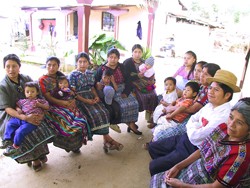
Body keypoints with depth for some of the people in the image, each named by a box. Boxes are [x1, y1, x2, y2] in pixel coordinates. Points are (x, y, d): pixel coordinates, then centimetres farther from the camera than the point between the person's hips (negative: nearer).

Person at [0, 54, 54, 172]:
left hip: (30, 112, 2)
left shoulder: (27, 79, 1)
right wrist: (25, 118, -30)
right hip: (11, 116, -2)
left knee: (41, 126, -25)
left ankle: (38, 155, 0)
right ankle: (34, 157, 0)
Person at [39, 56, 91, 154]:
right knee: (67, 123, -28)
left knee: (82, 120, -17)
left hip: (67, 104, 5)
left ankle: (76, 144, 4)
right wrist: (63, 103, -21)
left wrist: (72, 100, -7)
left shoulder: (61, 77, 16)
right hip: (53, 107, -4)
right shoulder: (42, 80, 1)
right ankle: (68, 144, 1)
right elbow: (48, 98, -7)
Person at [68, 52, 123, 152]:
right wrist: (85, 100, -17)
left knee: (104, 112, -18)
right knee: (94, 114, -26)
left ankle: (106, 140, -14)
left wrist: (96, 96, -3)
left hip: (91, 97, 5)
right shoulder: (73, 75, -3)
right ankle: (108, 139, -15)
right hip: (80, 99, -5)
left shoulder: (91, 73, 14)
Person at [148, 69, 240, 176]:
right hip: (186, 138, 8)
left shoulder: (224, 115, -27)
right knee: (152, 147, 13)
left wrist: (193, 126, -6)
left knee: (154, 166, -8)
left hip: (194, 149, -8)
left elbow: (195, 136, -27)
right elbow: (191, 120, 8)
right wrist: (197, 126, -13)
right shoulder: (210, 105, 1)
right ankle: (163, 164, 34)